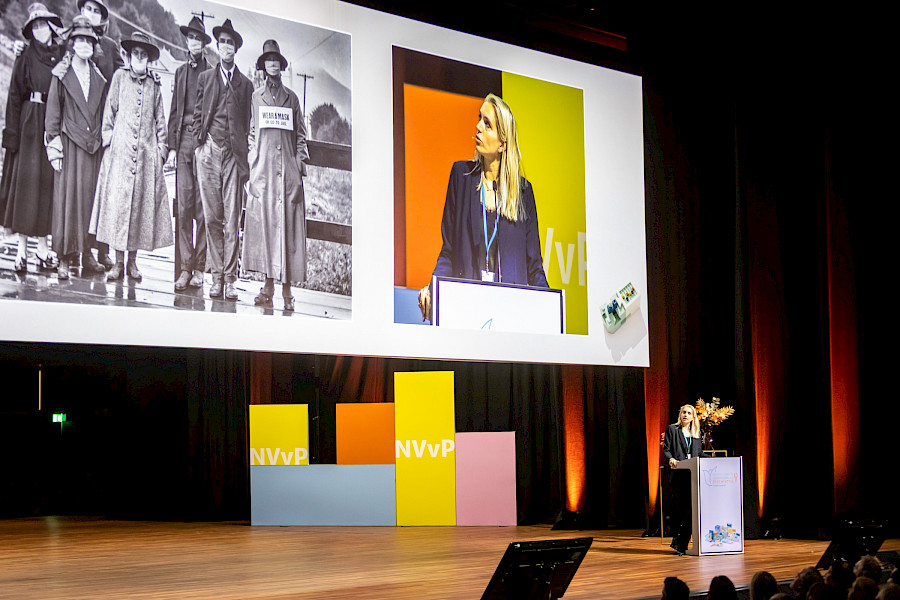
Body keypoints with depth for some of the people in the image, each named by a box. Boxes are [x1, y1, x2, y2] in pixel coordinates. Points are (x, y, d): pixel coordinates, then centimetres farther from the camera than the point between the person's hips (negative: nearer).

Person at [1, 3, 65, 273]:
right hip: (30, 125, -2)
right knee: (26, 179, -4)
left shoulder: (63, 56, 10)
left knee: (49, 181, 2)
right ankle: (22, 249, -1)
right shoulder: (25, 58, 4)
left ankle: (43, 248, 8)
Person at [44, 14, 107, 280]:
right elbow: (53, 109, 0)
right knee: (67, 197, -5)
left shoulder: (98, 76, 13)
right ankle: (65, 258, -2)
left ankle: (87, 254, 9)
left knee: (91, 197, 2)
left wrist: (103, 137, 8)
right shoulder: (62, 74, 2)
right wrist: (53, 141, -6)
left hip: (93, 145, 3)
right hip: (69, 143, -3)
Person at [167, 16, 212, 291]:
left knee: (203, 208, -4)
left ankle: (199, 268, 0)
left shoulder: (212, 72, 5)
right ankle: (185, 268, 1)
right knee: (183, 207, -1)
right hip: (183, 140, 4)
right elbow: (174, 111, 18)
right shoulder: (181, 71, 19)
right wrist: (172, 146, 9)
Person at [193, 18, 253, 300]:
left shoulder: (245, 84, 14)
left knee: (232, 219, -5)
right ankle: (216, 277, 3)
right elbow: (197, 114, 16)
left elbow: (247, 123, 11)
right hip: (209, 151, 1)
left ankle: (229, 279, -3)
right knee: (212, 216, -1)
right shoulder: (205, 78, 16)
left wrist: (245, 158, 4)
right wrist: (201, 142, 3)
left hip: (234, 154, -1)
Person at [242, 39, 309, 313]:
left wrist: (300, 162, 3)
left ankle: (287, 289, -4)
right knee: (264, 223, -5)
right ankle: (269, 286, -2)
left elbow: (300, 135, 15)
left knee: (288, 226, -5)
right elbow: (251, 134, 11)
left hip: (288, 170, 0)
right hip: (263, 169, 0)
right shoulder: (255, 97, 13)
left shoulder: (291, 98, 14)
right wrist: (252, 165, 2)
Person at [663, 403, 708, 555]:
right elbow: (666, 449, 2)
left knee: (691, 506, -6)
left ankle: (682, 543, -4)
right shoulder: (672, 429, 8)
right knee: (679, 506, -6)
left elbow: (700, 453, 21)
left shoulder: (696, 432, 20)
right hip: (678, 473, -3)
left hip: (693, 474, 3)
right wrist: (671, 459, -19)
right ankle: (677, 541, 1)